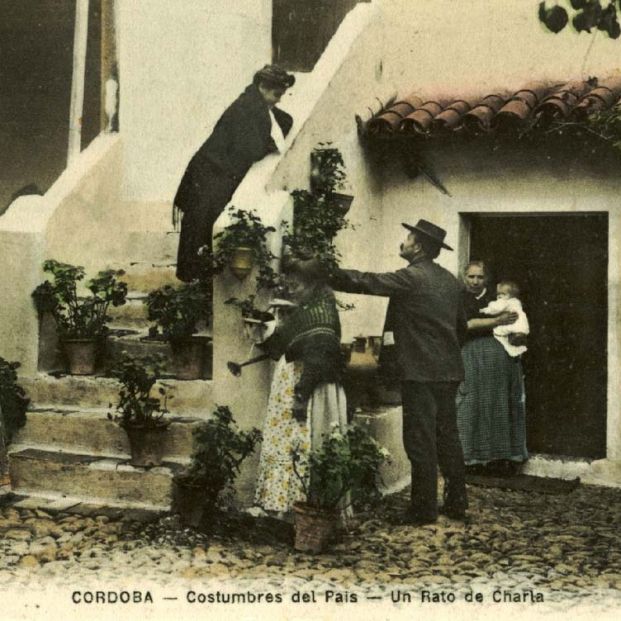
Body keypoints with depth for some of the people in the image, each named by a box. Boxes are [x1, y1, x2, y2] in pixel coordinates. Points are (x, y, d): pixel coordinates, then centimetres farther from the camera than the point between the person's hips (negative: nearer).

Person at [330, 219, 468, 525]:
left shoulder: (410, 278, -13)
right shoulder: (450, 280, 12)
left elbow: (365, 282, -14)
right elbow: (461, 325, 20)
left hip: (420, 372, -8)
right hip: (449, 370, 8)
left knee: (420, 442, -2)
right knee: (447, 437, 14)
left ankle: (424, 509, 3)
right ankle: (457, 503, 20)